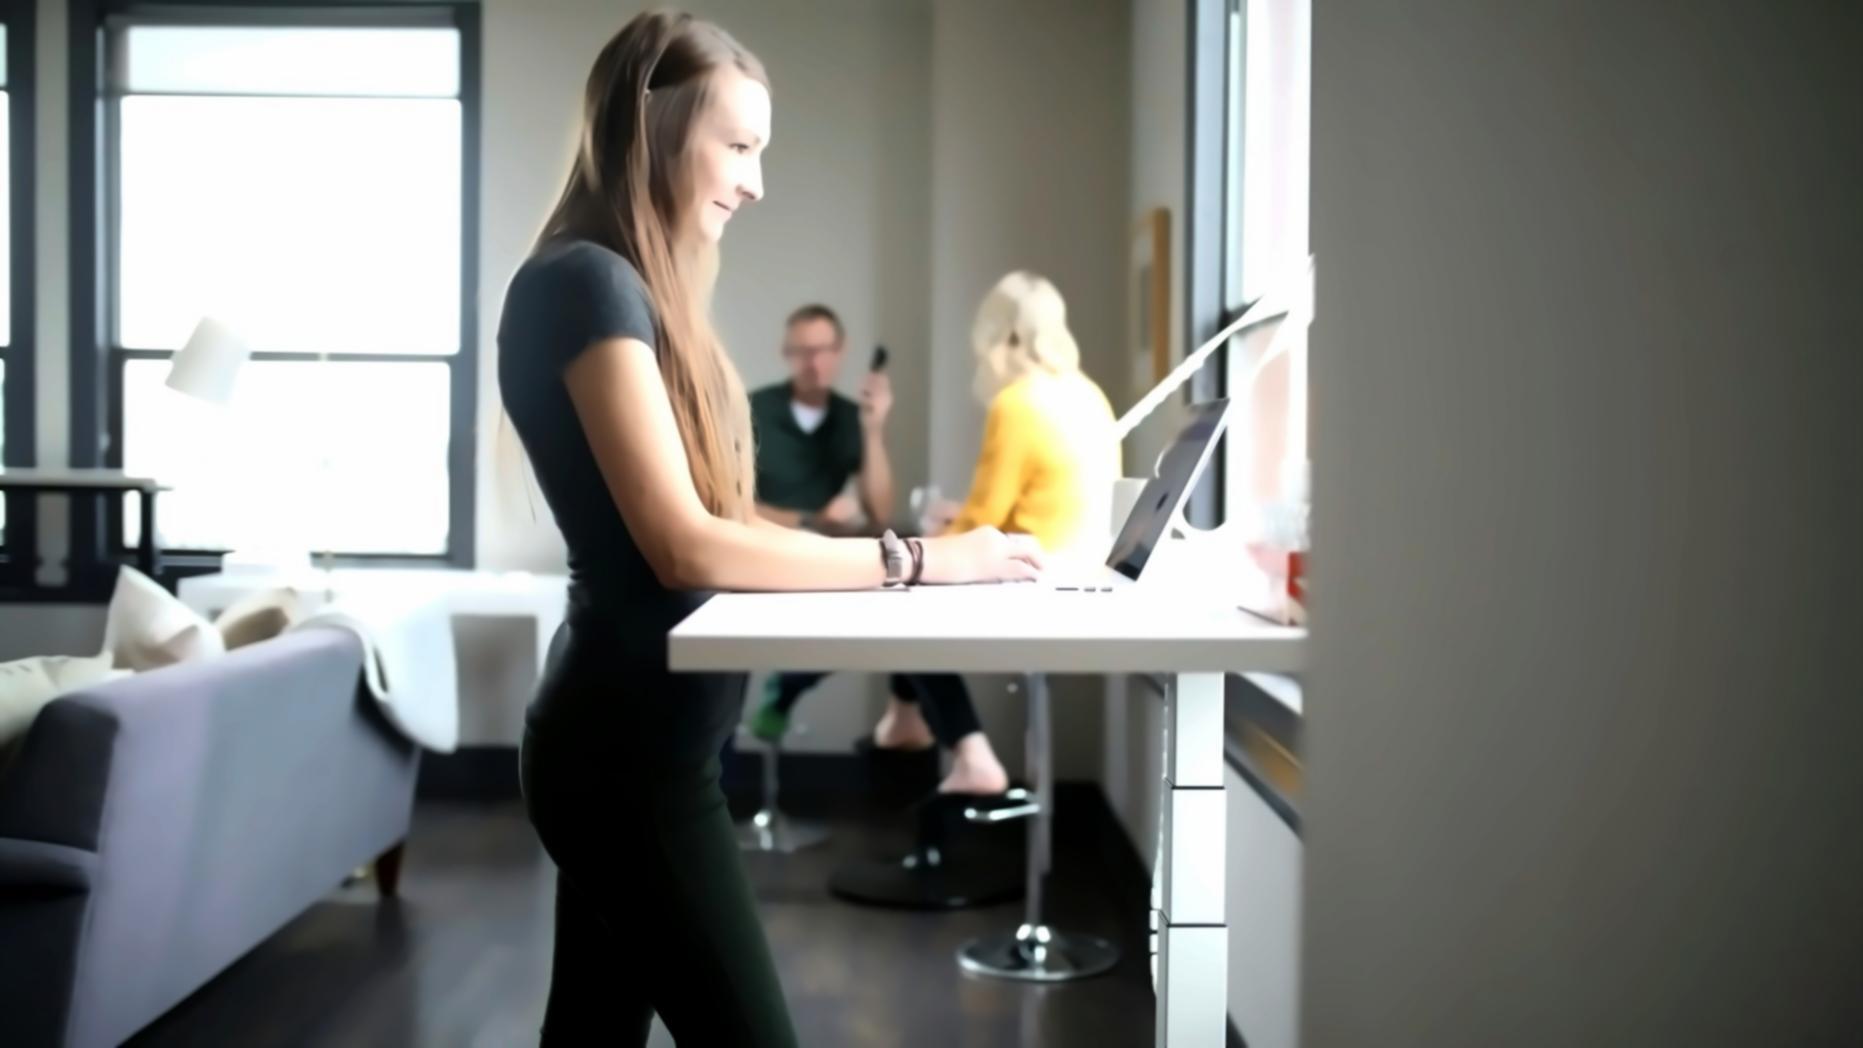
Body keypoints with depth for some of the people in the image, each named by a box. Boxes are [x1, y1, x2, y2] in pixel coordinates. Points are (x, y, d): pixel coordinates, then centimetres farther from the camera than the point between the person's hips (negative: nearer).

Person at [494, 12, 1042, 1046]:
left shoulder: (631, 287, 13)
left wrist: (872, 551, 0)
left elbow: (713, 523, 10)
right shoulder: (586, 282, -15)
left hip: (622, 736, 9)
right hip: (629, 749, -9)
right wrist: (909, 559, -18)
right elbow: (685, 546, -22)